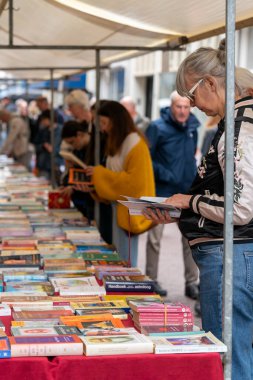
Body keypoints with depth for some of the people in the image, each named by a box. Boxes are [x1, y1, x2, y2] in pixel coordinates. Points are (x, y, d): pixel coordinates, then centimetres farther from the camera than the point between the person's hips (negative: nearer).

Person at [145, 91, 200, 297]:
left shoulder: (192, 127, 6)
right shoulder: (158, 128, -10)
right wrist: (165, 175, -18)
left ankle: (192, 282, 15)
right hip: (162, 191, -4)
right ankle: (151, 280, 16)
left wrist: (193, 175, 6)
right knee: (155, 238, 5)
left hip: (187, 191, 5)